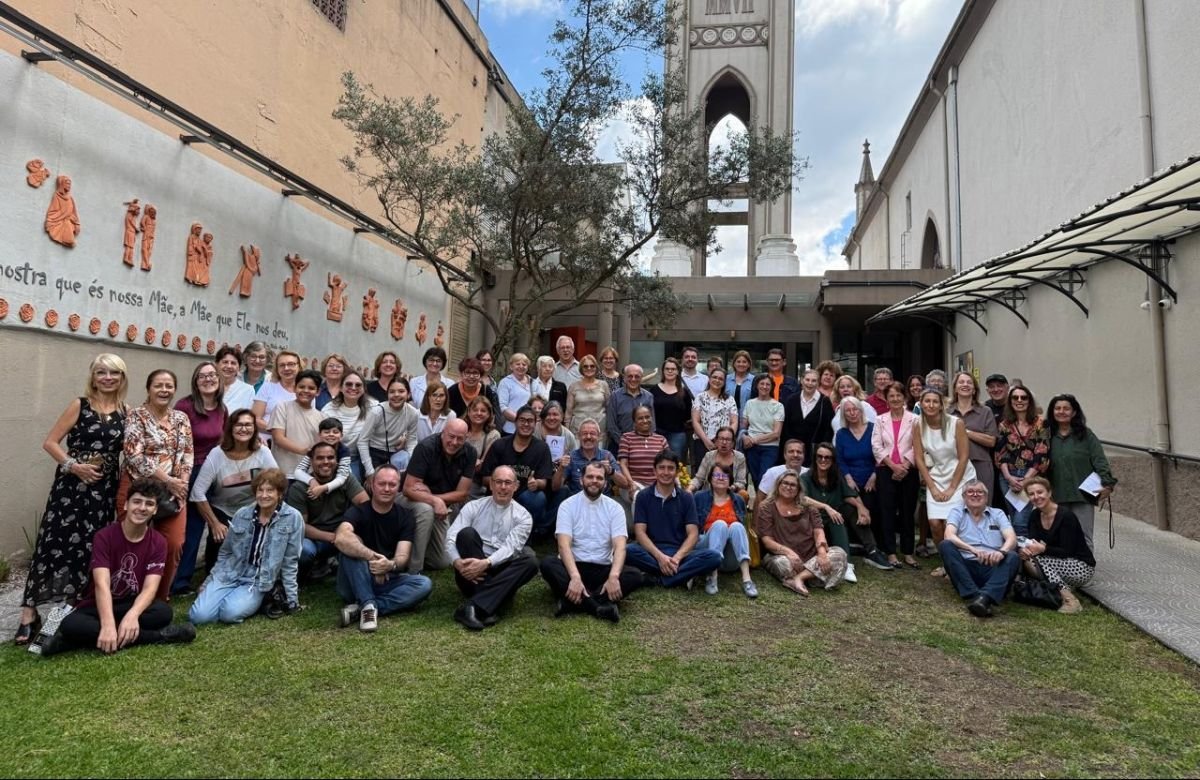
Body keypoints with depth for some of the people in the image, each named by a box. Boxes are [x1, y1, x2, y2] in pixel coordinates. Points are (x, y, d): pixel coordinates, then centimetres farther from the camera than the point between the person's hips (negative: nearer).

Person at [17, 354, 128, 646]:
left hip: (106, 488, 3)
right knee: (54, 543, -5)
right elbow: (50, 442, -4)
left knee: (94, 548, 9)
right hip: (72, 485, -3)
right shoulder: (79, 405, -2)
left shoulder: (125, 411, 7)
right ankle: (29, 613, 2)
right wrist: (73, 465, -17)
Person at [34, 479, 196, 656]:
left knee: (163, 611, -32)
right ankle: (157, 636, -33)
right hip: (98, 607, 0)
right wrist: (108, 625, -41)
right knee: (70, 625, -35)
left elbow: (150, 587, -17)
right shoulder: (104, 536, -12)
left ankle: (90, 636, -23)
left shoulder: (158, 543, -6)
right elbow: (102, 584, -25)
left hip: (133, 606, 1)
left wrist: (132, 615, -39)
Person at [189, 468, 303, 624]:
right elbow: (225, 552, 15)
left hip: (258, 582, -3)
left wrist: (292, 597, -4)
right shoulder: (241, 514, 2)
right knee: (198, 616, -16)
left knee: (229, 613, -28)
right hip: (228, 576, 4)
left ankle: (255, 601, 3)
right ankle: (232, 597, 12)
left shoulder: (293, 518, -8)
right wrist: (208, 582, 13)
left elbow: (290, 562, -4)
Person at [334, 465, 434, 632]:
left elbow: (402, 557, -11)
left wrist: (391, 565, -35)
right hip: (355, 585, -2)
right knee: (349, 548, -29)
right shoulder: (358, 511, -8)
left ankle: (361, 608, -27)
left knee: (424, 584, -24)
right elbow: (340, 538, -31)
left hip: (387, 582, 3)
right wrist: (372, 557, -40)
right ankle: (368, 605, -31)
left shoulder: (405, 518, 1)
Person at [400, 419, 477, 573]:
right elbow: (408, 489, -29)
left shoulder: (469, 453, -14)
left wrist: (432, 495, -24)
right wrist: (435, 501, -44)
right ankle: (414, 570, -25)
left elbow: (463, 493, -13)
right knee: (426, 510, -39)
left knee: (443, 562, 1)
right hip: (411, 498, -4)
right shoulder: (426, 447, -26)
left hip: (444, 505, 4)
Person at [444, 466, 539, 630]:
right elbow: (451, 538, -6)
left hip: (500, 573, 0)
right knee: (467, 532, -25)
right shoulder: (473, 507, 6)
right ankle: (487, 607, -33)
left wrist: (486, 563, -30)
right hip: (471, 571, 0)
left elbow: (510, 548, -11)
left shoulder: (522, 516, 4)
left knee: (530, 560, -27)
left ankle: (474, 606, -36)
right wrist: (457, 562, -27)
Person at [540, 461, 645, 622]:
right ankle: (599, 605, -37)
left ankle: (572, 601, -33)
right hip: (574, 566, -1)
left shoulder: (615, 508, 2)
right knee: (547, 563, -31)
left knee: (635, 575, -25)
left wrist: (613, 576, -29)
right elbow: (564, 544, -14)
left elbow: (620, 546, -10)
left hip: (603, 569, 2)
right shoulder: (568, 505, -2)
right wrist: (575, 577, -31)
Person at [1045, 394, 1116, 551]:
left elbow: (1099, 460, -3)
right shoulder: (1049, 437, 8)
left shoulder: (1086, 435, 3)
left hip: (1083, 496, -2)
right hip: (1058, 497, 2)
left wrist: (1107, 483, -13)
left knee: (1083, 539, 0)